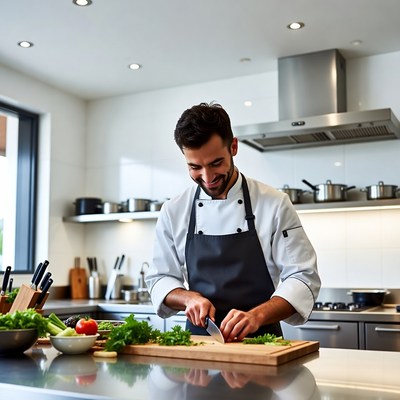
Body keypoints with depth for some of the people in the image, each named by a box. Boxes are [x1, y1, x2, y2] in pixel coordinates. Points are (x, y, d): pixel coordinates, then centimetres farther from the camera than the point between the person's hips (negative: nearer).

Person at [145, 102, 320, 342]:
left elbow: (302, 278, -6)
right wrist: (189, 298, -10)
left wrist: (258, 315, -22)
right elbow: (160, 280, 11)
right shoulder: (173, 212, 4)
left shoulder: (274, 204, -4)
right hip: (198, 339, 2)